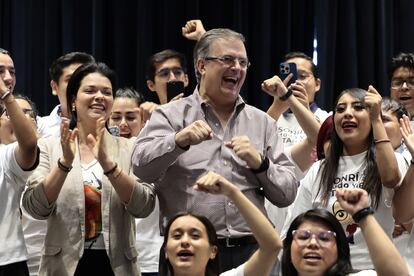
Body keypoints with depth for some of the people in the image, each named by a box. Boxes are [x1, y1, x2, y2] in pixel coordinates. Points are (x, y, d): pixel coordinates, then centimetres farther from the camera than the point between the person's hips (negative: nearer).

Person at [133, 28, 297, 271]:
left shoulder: (262, 122, 12)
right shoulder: (171, 116, 5)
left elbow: (287, 194, 9)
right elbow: (142, 167, -12)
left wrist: (259, 163, -7)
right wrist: (179, 140, -27)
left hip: (250, 250, 3)